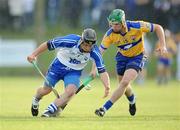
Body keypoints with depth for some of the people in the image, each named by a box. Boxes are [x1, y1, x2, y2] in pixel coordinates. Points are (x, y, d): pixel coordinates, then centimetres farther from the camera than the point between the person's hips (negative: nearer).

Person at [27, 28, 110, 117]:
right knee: (46, 90, 10)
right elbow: (48, 45, -21)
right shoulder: (71, 41, -32)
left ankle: (51, 110, -14)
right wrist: (33, 55, -18)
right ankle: (36, 99, 45)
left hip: (74, 72, 1)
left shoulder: (95, 52, -26)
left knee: (70, 91, -25)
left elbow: (102, 71, -26)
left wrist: (107, 86, -42)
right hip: (59, 66, -1)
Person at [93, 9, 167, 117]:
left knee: (125, 82, -22)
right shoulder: (110, 34, -22)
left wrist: (163, 45, -24)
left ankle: (105, 108, -20)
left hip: (137, 57, -3)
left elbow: (158, 28, -16)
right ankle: (132, 100, 50)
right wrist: (94, 68, -32)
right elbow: (100, 51, -18)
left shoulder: (136, 26, -29)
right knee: (123, 84, 14)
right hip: (122, 57, 4)